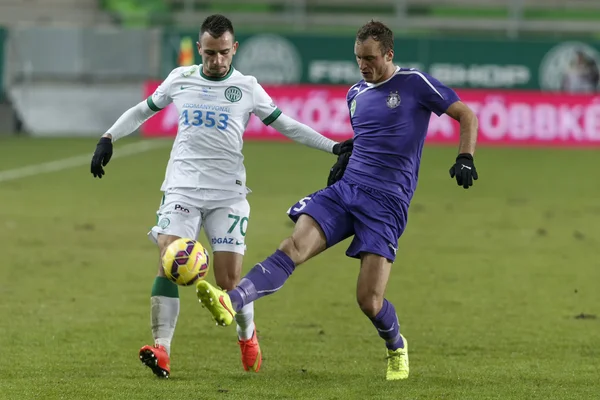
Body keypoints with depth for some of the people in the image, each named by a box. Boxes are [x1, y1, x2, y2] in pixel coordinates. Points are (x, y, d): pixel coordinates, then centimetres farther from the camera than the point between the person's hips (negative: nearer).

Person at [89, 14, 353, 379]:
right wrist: (108, 138, 9)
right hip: (182, 188, 1)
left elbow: (287, 126, 8)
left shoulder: (247, 88, 4)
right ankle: (161, 351, -23)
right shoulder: (180, 80, 7)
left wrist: (333, 147, 1)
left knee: (229, 280, -5)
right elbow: (142, 111, 20)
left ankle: (248, 335, 26)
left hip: (228, 193, -1)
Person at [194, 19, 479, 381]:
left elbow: (466, 115, 2)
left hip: (386, 202, -5)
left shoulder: (415, 84, -2)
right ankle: (231, 303, -38)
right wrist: (344, 158, 15)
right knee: (293, 248, -19)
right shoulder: (356, 94, 17)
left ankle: (397, 348, 22)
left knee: (369, 300, -10)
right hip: (345, 188, 5)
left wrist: (465, 159, -11)